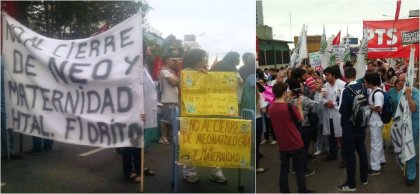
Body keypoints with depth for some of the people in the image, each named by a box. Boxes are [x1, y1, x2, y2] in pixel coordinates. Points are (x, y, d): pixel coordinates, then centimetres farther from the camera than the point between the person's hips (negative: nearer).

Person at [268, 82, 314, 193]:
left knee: (284, 169, 13)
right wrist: (299, 106, 9)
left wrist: (285, 101, 12)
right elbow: (301, 119, -4)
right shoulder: (289, 107, -20)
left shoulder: (270, 108, -4)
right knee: (299, 169, 10)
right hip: (295, 143, -4)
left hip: (282, 144, 5)